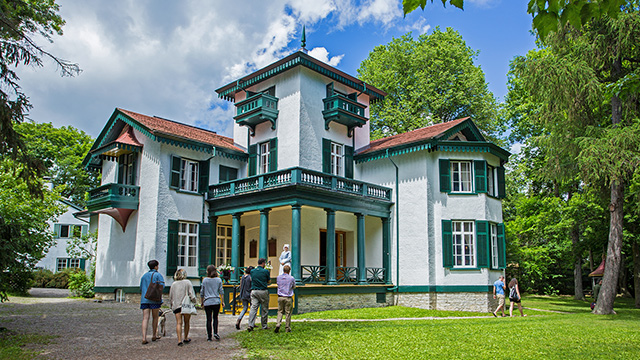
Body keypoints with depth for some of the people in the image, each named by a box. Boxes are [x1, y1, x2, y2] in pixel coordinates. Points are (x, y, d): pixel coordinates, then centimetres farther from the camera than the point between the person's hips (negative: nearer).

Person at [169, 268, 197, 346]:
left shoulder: (173, 284, 7)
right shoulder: (188, 282, -3)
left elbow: (170, 297, 11)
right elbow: (191, 295, -11)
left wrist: (172, 305, 22)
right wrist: (194, 301, 3)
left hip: (176, 305, 2)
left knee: (179, 323, -2)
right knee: (187, 322, 13)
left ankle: (179, 340, -14)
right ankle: (186, 339, 26)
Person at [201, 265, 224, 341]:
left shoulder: (205, 280, -1)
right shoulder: (218, 280, 0)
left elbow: (202, 292, 4)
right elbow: (221, 291, 1)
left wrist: (201, 302, 15)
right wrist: (222, 301, 9)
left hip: (207, 302, 0)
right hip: (216, 301, 1)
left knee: (209, 319, 5)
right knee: (215, 318, 15)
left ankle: (209, 336, 8)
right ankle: (215, 333, 0)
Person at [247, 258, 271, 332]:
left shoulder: (252, 271, 6)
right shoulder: (266, 271, -6)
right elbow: (269, 281, 6)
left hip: (254, 291, 4)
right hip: (263, 291, -3)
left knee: (253, 308, -2)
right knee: (264, 309, 8)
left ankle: (250, 325, -14)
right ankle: (264, 326, 16)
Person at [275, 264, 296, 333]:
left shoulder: (278, 277, 2)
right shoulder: (291, 278, -8)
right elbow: (294, 287, 6)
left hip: (280, 297, 3)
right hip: (288, 298, -3)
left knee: (280, 311, 12)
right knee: (288, 313, 5)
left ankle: (278, 325, -6)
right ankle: (288, 328, 10)